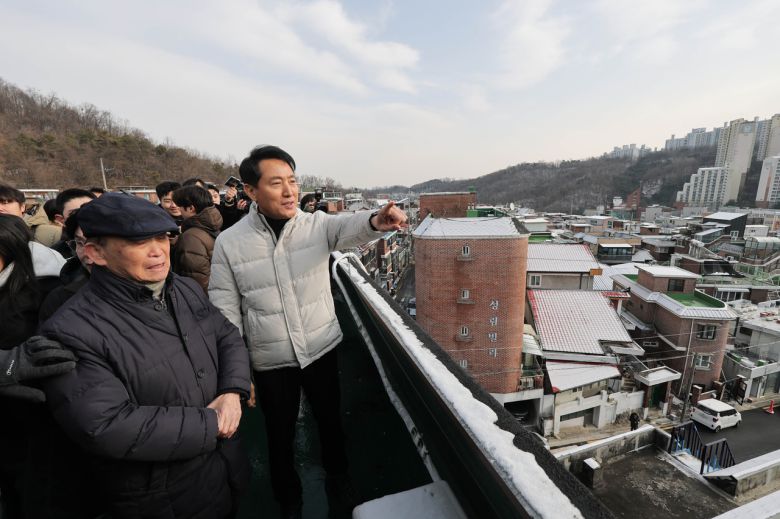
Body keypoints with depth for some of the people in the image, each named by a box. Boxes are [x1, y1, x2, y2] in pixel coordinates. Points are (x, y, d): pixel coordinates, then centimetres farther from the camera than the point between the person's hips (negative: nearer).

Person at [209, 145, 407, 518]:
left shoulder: (317, 224, -9)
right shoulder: (229, 243, -10)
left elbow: (348, 227, -30)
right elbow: (226, 314, -6)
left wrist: (375, 221, -54)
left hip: (322, 349, 1)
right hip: (270, 362, 0)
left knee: (330, 420, 21)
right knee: (280, 433, 20)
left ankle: (337, 476, 52)